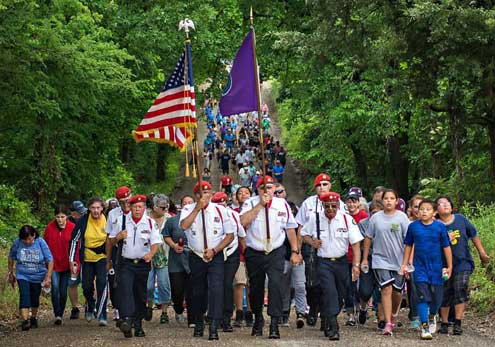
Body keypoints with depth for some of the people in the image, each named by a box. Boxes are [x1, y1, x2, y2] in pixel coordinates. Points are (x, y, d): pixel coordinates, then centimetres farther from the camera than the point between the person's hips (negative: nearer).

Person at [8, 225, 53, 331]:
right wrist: (11, 273, 11)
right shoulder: (17, 243, -13)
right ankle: (25, 320, -23)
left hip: (37, 276, 0)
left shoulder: (40, 242, -16)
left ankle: (34, 318, 34)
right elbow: (11, 258, 6)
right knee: (24, 296, -17)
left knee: (34, 298, 13)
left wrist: (48, 277, -14)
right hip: (22, 276, 0)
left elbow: (50, 260, -11)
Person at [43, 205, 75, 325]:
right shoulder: (49, 228, -3)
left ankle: (61, 314, 21)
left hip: (66, 265, 0)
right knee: (55, 288, -14)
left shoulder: (72, 228, -4)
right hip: (53, 264, 0)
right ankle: (57, 315, -12)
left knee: (63, 291, 7)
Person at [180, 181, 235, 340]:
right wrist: (198, 207, -21)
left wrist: (214, 251, -11)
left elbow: (230, 235, -1)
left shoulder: (220, 210, -2)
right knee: (197, 292, 12)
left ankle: (214, 327, -20)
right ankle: (198, 324, 32)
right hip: (196, 257, 1)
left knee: (216, 289, -17)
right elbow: (184, 225, -22)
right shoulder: (188, 209, -1)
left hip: (216, 257, -1)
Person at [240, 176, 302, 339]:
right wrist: (260, 204, -20)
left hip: (276, 253, -1)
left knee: (275, 284, -18)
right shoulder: (250, 203, -3)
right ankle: (258, 320, 34)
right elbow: (243, 222, -22)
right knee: (255, 288, 11)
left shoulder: (282, 204, 2)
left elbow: (290, 228, 9)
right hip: (254, 254, 1)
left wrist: (295, 251, 8)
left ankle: (274, 324, -17)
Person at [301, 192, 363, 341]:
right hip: (323, 262, -2)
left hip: (341, 261, 2)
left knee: (340, 294, 8)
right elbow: (304, 233, 13)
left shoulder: (347, 219, -6)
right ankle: (333, 328, -18)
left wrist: (356, 265, -15)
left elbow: (355, 244, -7)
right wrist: (312, 242, -9)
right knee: (329, 292, -16)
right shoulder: (315, 219, -3)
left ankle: (328, 321, 30)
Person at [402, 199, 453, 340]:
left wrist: (449, 266, 2)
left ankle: (432, 316, 38)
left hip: (436, 267, 0)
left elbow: (446, 247, 2)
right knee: (423, 297, -6)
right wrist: (404, 264, 10)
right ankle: (424, 327, -2)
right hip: (420, 267, 0)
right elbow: (408, 246, 10)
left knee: (437, 298, 7)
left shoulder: (440, 227, -4)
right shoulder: (413, 226, -1)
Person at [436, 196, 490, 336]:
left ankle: (458, 323, -13)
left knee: (461, 289, -16)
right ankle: (444, 323, 24)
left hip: (463, 262, 0)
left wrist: (482, 253, 15)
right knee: (445, 294, 8)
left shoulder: (461, 219, 0)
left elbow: (474, 235, 12)